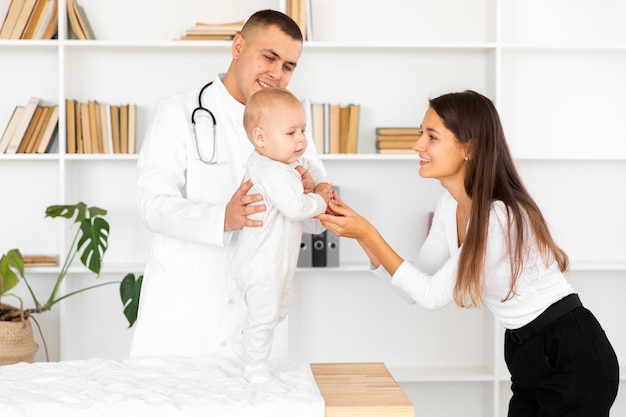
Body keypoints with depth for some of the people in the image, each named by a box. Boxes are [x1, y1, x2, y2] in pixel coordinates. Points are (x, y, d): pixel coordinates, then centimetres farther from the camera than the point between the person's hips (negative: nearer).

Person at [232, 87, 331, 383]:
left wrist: (320, 185, 4)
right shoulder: (273, 172, -28)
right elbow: (296, 208, -36)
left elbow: (310, 167, 24)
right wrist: (321, 201, -17)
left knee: (282, 303, 27)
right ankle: (254, 367, 15)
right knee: (264, 314, 0)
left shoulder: (287, 161, 6)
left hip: (276, 261, 11)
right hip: (261, 265, -11)